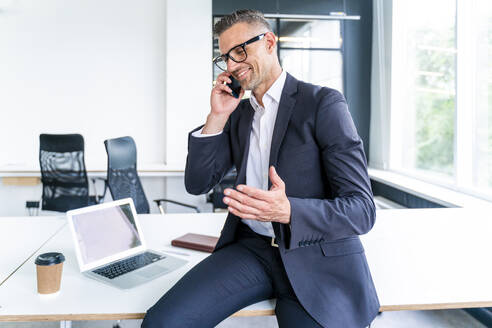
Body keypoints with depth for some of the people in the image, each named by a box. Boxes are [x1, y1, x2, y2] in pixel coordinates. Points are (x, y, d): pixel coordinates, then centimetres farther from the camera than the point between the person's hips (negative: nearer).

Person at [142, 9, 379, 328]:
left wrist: (287, 211, -30)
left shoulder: (324, 103, -6)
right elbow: (197, 184, 8)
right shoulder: (238, 113, 12)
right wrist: (217, 117, -2)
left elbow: (361, 210, -12)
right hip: (251, 249, 4)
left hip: (318, 259, -3)